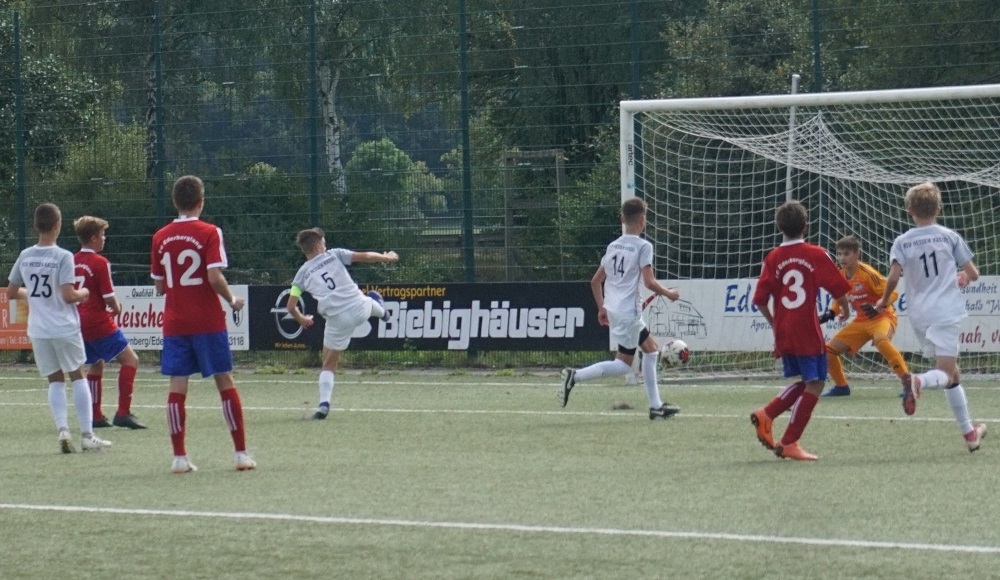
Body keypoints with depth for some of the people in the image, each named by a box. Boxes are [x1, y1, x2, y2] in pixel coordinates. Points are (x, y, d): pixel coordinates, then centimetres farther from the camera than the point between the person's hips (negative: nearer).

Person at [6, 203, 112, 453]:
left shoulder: (25, 257, 2)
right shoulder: (63, 257, -13)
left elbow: (11, 292, 9)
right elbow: (68, 295, -19)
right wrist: (83, 293, 1)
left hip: (38, 329, 4)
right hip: (65, 327, -4)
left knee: (55, 380, 11)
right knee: (77, 376, 9)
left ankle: (62, 428, -8)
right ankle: (87, 435, 6)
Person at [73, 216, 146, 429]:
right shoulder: (100, 263, -13)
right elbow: (109, 297, -15)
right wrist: (116, 308, 8)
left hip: (79, 322, 8)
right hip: (99, 323, -8)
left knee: (96, 364, 23)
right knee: (130, 360, -1)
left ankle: (95, 415, 20)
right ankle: (123, 413, -11)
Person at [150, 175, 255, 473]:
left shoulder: (160, 237, 5)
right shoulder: (209, 233, -7)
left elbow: (159, 286, 10)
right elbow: (215, 277, -15)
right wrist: (232, 300, 1)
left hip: (174, 323, 3)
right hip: (208, 322, -3)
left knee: (177, 387, 3)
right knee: (225, 382, 4)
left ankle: (179, 457, 0)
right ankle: (241, 453, 5)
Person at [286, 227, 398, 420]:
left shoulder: (302, 274, 8)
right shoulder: (334, 255, 7)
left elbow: (290, 306, 4)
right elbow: (364, 256, 1)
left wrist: (301, 319, 25)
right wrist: (387, 258, 17)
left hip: (338, 320, 0)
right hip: (360, 309, 0)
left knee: (329, 365, 11)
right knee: (368, 301, 40)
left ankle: (324, 404, -6)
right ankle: (379, 309, 73)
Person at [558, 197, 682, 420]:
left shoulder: (613, 246, 12)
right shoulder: (643, 246, -10)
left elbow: (595, 281, 15)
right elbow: (649, 282, -18)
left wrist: (602, 308, 23)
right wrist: (668, 293, 0)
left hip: (613, 308, 8)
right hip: (628, 311, -8)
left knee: (651, 349, 18)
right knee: (624, 364, -2)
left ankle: (655, 406, 17)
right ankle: (576, 376, -16)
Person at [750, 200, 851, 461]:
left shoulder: (773, 259, 2)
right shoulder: (816, 255, -5)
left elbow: (760, 300, 1)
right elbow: (838, 289, -2)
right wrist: (845, 309, 19)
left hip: (783, 332, 5)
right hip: (808, 332, -5)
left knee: (805, 382, 21)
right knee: (815, 385, 2)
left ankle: (766, 415, 4)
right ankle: (789, 443, -3)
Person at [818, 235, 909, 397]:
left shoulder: (867, 273, -19)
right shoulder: (841, 276, 2)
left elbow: (891, 293, -20)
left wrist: (877, 308, -36)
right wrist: (830, 314, 0)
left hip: (882, 317, -8)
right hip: (860, 321, 8)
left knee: (880, 340, -41)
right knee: (828, 349, 2)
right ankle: (841, 386, 24)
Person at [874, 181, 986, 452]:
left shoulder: (902, 242, 2)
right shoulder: (949, 237, 1)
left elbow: (893, 277, -11)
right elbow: (973, 273, 3)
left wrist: (884, 300, 7)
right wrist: (963, 277, 26)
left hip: (919, 315, 3)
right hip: (947, 312, -3)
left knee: (952, 374, 15)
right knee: (945, 373, -11)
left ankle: (969, 432, 20)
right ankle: (918, 381, -44)